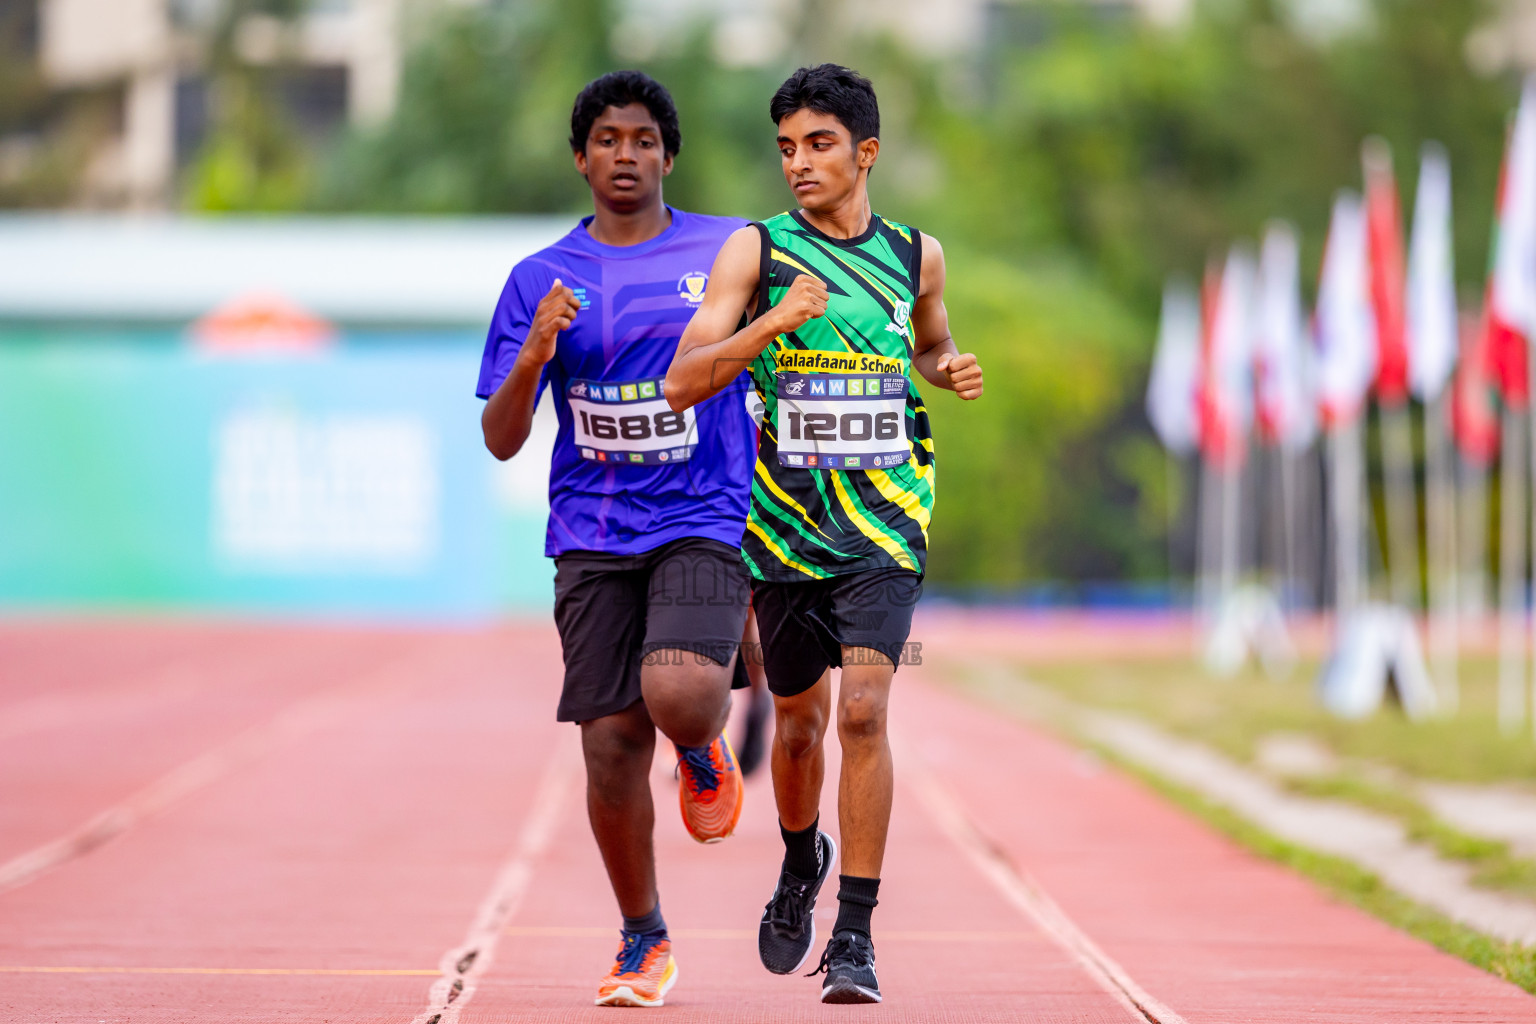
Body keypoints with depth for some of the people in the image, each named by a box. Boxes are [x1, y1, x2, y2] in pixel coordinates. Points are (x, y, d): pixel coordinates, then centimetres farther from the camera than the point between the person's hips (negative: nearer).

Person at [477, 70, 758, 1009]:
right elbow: (501, 440, 3)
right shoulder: (541, 280, 6)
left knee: (679, 693, -27)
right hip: (592, 536, 2)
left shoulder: (732, 252, 3)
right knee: (611, 743, -1)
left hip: (704, 521, -2)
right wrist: (533, 356, -15)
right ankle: (643, 940, 20)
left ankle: (704, 754, 12)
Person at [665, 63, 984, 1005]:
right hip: (786, 526, 0)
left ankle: (856, 936, -12)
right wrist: (772, 324, -25)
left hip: (883, 528, 0)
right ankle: (802, 865, 44)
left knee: (863, 710, -16)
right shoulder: (756, 250, -3)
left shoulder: (917, 254, 5)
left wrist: (951, 370, 2)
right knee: (798, 720, 13)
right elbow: (682, 382, -11)